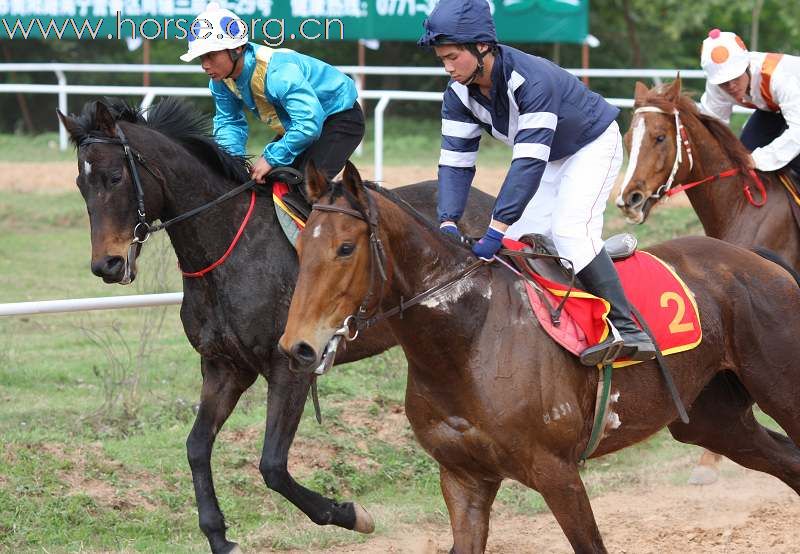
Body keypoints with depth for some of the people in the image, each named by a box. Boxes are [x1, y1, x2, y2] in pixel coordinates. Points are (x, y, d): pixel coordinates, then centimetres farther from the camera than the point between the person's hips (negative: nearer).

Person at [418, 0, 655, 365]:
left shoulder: (532, 80, -40)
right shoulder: (460, 93, -16)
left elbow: (528, 163, -44)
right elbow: (455, 161, -16)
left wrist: (495, 230, -48)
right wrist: (448, 223, -32)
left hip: (593, 145, -8)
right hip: (550, 157, 8)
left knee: (570, 228, -26)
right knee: (519, 237, -2)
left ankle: (628, 330, -26)